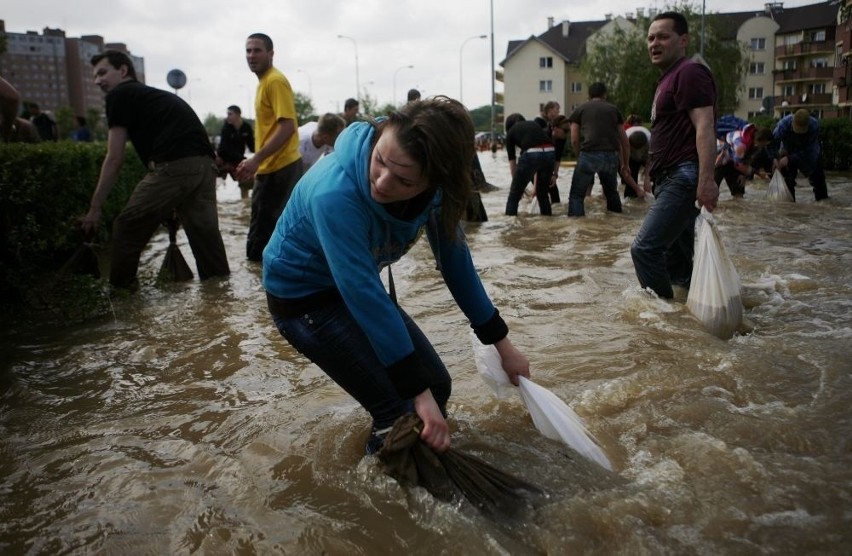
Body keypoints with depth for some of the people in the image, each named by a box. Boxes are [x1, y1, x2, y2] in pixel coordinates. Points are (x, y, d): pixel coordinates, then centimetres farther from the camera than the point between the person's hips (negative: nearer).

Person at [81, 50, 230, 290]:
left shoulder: (120, 94, 11)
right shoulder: (156, 96, 33)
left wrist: (94, 208, 12)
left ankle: (118, 293, 17)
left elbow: (114, 159, 6)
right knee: (205, 234, 12)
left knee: (127, 228, 8)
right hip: (204, 165, 7)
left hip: (174, 167, -7)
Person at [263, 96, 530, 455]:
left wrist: (502, 343, -1)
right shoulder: (334, 194, -38)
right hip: (302, 298, -6)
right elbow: (365, 297, -35)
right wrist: (419, 393, -29)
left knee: (438, 387, 5)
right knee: (403, 413, -13)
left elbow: (454, 257, -6)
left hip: (354, 285, 6)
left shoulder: (433, 190, -18)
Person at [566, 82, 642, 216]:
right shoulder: (614, 109, 23)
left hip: (589, 154, -3)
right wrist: (625, 165, 31)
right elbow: (624, 141, 22)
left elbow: (574, 140, 8)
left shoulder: (580, 109, 17)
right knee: (612, 192, 24)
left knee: (576, 195, 7)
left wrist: (580, 157, 22)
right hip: (611, 155, 3)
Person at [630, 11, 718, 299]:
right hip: (671, 180, 11)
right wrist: (651, 173, 27)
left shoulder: (689, 72, -7)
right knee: (676, 255, 12)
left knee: (645, 248, -15)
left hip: (684, 178, -11)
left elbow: (705, 127, -19)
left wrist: (706, 179, -28)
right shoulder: (669, 78, 24)